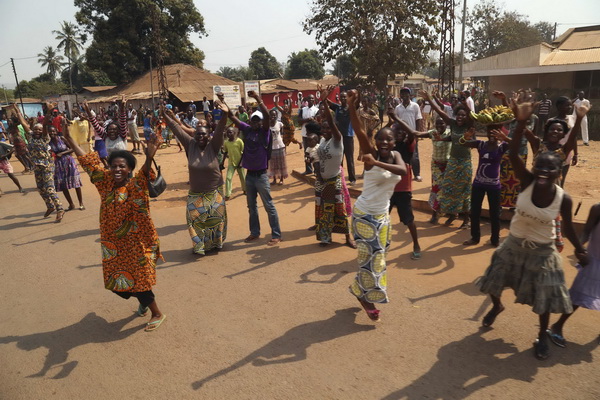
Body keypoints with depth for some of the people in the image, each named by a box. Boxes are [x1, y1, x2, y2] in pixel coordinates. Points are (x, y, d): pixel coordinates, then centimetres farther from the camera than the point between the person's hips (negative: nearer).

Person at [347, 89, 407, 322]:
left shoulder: (395, 155, 0)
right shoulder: (371, 154, -14)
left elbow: (403, 171, -22)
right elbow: (360, 132, -30)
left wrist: (377, 163, -35)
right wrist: (352, 107, -44)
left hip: (383, 214, 7)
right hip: (364, 214, -6)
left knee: (379, 254, 16)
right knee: (372, 255, 0)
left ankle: (362, 290, 35)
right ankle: (366, 296, 22)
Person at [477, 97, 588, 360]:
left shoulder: (564, 199, -20)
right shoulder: (527, 182, -20)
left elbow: (568, 227, -2)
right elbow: (513, 154, -35)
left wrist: (580, 251, 8)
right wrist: (522, 122, -47)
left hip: (542, 252, -1)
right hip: (514, 245, 2)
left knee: (544, 297, 9)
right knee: (494, 283, 17)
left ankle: (542, 336, 36)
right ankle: (497, 307, 51)